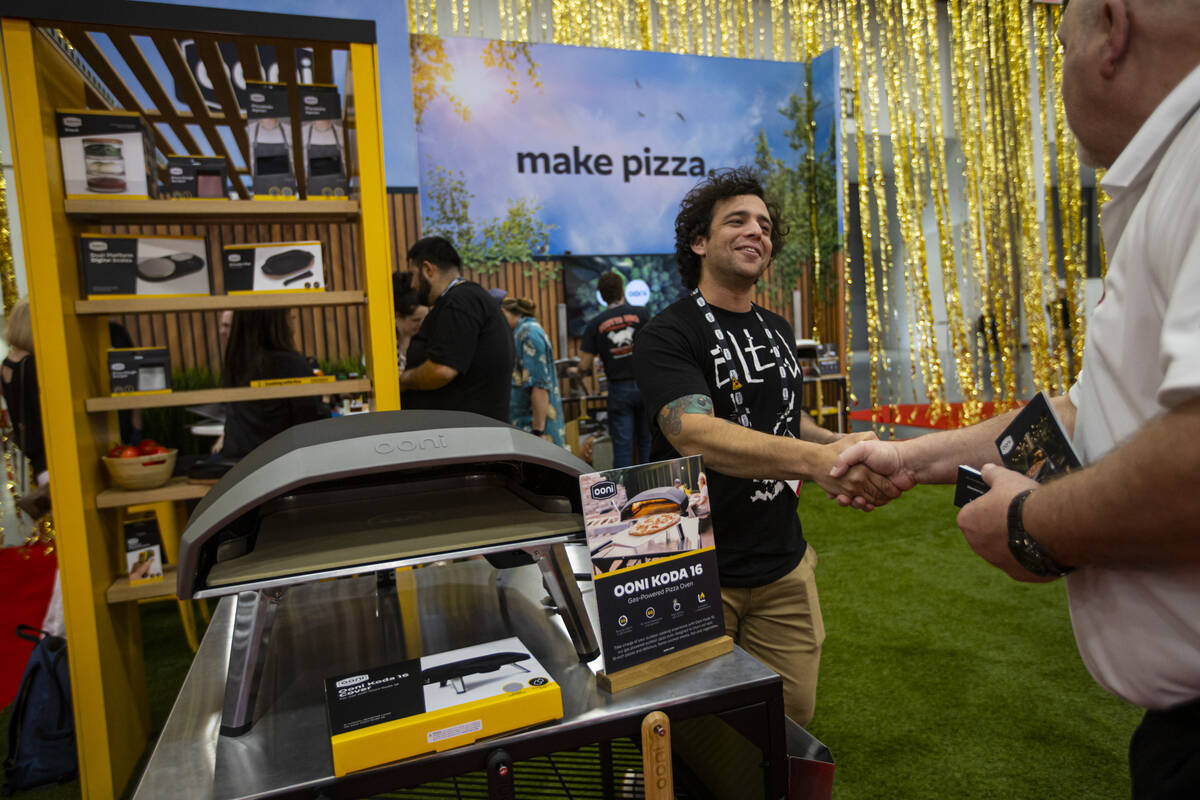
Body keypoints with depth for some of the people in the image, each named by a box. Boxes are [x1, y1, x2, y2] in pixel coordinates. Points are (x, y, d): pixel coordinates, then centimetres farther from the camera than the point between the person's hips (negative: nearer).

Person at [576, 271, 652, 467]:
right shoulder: (641, 313, -2)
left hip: (618, 389, 0)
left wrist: (590, 367, 21)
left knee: (622, 445, 4)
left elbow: (584, 366, -1)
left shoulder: (595, 323, 0)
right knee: (647, 441, 10)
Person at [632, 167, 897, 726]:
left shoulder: (778, 332, 11)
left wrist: (844, 448, 1)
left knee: (793, 713, 14)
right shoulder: (668, 336, -14)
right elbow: (694, 435, -30)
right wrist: (815, 459, -43)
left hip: (783, 565, 6)